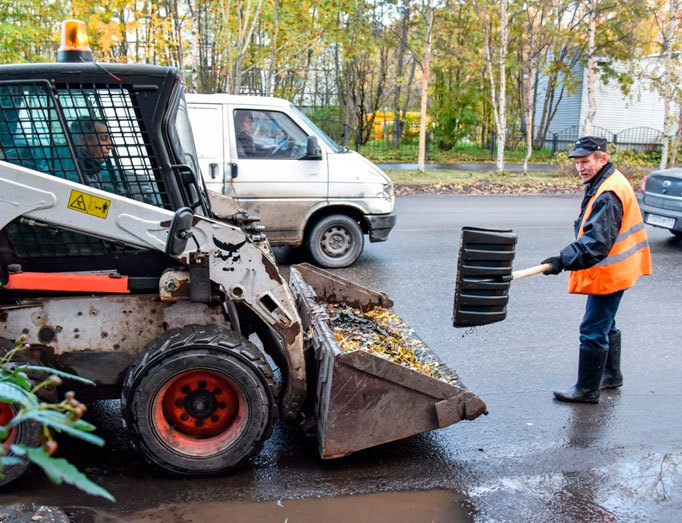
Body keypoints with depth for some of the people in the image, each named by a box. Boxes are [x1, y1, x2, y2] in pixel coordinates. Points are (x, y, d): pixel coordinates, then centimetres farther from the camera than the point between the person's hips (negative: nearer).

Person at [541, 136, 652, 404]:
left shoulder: (608, 195, -24)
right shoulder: (602, 184, 10)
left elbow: (597, 243, -31)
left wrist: (564, 260, -34)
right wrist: (566, 258, 19)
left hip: (608, 273, -11)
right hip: (613, 270, 11)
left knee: (593, 331, -4)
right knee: (605, 325, 23)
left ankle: (587, 389, 6)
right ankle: (611, 374, 40)